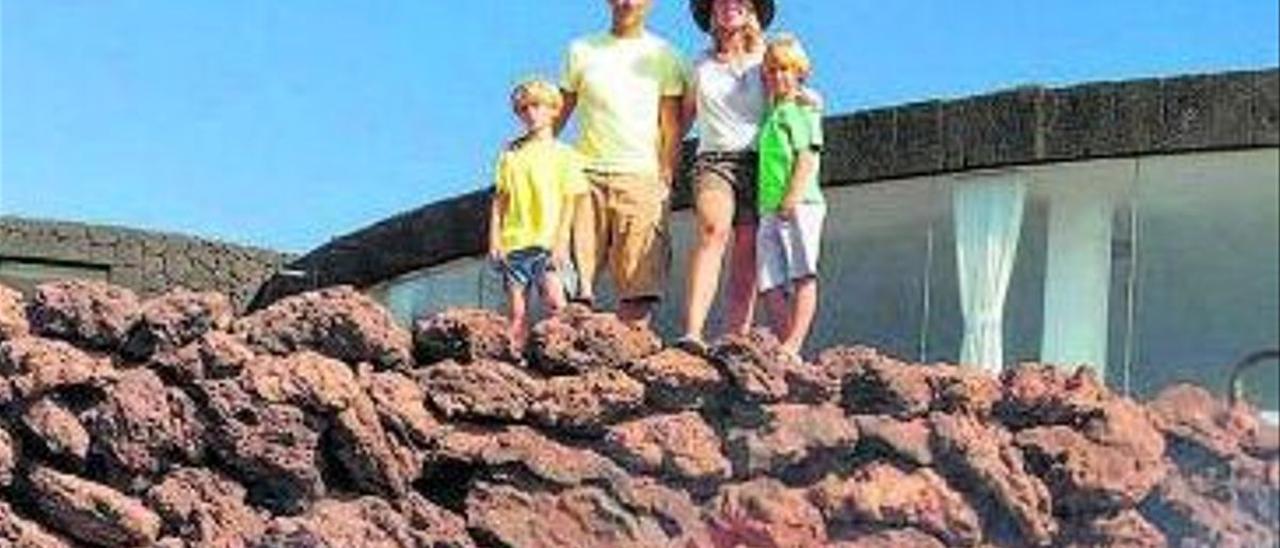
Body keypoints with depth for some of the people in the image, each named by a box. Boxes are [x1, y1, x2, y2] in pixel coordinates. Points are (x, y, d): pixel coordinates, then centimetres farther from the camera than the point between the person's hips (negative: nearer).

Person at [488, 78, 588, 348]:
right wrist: (494, 238, 5)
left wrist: (561, 241, -9)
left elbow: (569, 201, 0)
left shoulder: (564, 154, 4)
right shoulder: (511, 154, 13)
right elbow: (500, 199, 14)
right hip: (514, 241, 3)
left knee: (554, 301, -19)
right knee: (517, 311, 2)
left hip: (547, 242, -3)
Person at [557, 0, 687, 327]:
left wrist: (666, 177, -4)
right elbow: (560, 111, 16)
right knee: (576, 279, -5)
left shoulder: (663, 55, 10)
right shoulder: (581, 51, 14)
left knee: (639, 282, -9)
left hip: (641, 175, -1)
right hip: (587, 173, 1)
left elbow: (671, 125, 7)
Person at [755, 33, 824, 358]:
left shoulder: (803, 107, 5)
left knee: (802, 275, -11)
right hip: (769, 208, 7)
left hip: (800, 204, -7)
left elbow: (809, 157, -6)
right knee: (770, 282, -3)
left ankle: (793, 346, -18)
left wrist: (792, 198, -16)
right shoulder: (770, 113, 23)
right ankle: (784, 347, -6)